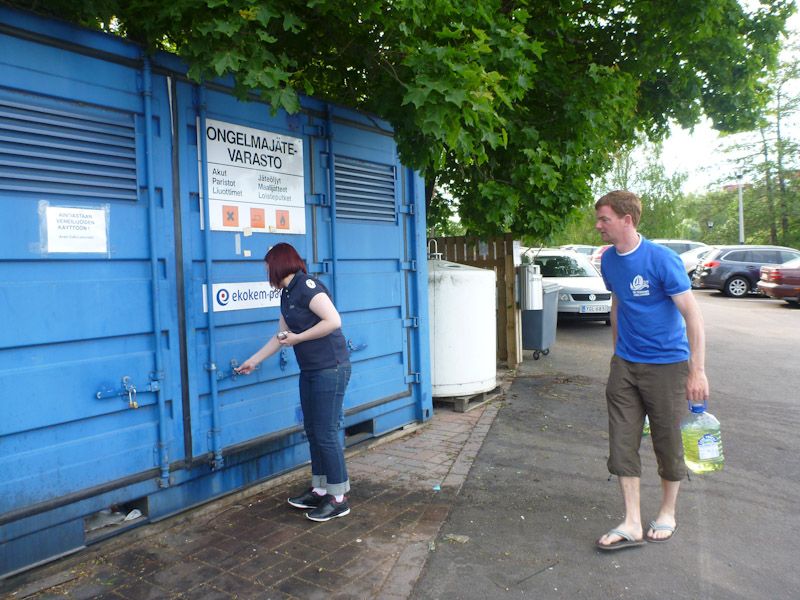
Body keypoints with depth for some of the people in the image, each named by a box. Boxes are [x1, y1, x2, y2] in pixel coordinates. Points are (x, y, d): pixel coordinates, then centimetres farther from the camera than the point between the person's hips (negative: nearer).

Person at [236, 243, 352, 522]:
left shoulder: (307, 286, -14)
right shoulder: (287, 294, 14)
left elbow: (334, 321, -23)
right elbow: (280, 336, 23)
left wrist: (297, 338, -14)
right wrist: (253, 361, 28)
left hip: (331, 369, -9)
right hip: (310, 371, 9)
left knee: (326, 433, -3)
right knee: (313, 430, 14)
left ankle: (338, 499, 10)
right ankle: (319, 490, 27)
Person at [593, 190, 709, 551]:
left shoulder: (662, 259, -17)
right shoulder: (609, 261, 3)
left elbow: (691, 313, -16)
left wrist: (697, 370, -19)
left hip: (666, 364, -5)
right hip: (625, 365, 6)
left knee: (667, 441, 9)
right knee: (622, 442, 3)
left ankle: (667, 514, 30)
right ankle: (632, 524, 13)